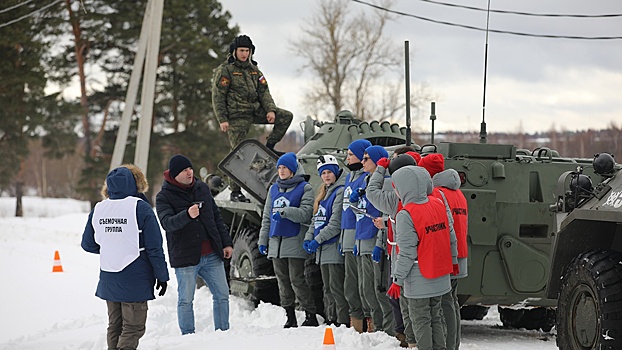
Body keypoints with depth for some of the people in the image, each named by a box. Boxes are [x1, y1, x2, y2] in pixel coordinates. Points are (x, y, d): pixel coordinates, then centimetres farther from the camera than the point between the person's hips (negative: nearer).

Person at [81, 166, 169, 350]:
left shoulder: (98, 209, 3)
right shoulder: (140, 208, -12)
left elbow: (87, 244, 12)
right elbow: (154, 247, -12)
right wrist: (162, 276, -2)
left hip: (108, 280, 5)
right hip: (135, 281, -5)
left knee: (115, 326, 15)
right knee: (133, 328, -1)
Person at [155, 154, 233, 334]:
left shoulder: (202, 187, 9)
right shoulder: (164, 197, -7)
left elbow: (216, 216, 16)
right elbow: (167, 223, -24)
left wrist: (226, 242, 12)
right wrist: (187, 215, -41)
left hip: (212, 255, 5)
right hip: (185, 258, -5)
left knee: (222, 295, 8)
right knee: (186, 301, 2)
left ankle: (223, 333, 20)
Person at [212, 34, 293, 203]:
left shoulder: (253, 70, 15)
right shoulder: (225, 70, -4)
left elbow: (264, 91, 10)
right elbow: (217, 97, -7)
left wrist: (270, 109, -7)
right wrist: (222, 120, -15)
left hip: (255, 111, 6)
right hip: (237, 116, -6)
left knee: (286, 116, -5)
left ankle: (269, 147, 3)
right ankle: (235, 191, -1)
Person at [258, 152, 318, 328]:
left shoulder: (304, 188, 0)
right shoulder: (274, 189, 17)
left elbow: (305, 213, -12)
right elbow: (266, 217, 20)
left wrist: (284, 212, -23)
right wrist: (262, 240, 14)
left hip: (294, 242, -6)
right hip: (276, 241, 6)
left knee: (297, 280, -10)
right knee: (283, 281, 5)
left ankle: (311, 316, -5)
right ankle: (290, 318, 10)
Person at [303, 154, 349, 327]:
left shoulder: (340, 191, -11)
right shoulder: (323, 193, 18)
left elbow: (336, 224, -17)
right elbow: (316, 219, 21)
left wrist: (318, 240, -17)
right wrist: (308, 238, 5)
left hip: (334, 246, -9)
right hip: (323, 249, 9)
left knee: (336, 287, -10)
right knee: (328, 289, 13)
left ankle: (343, 321, -9)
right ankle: (331, 320, 18)